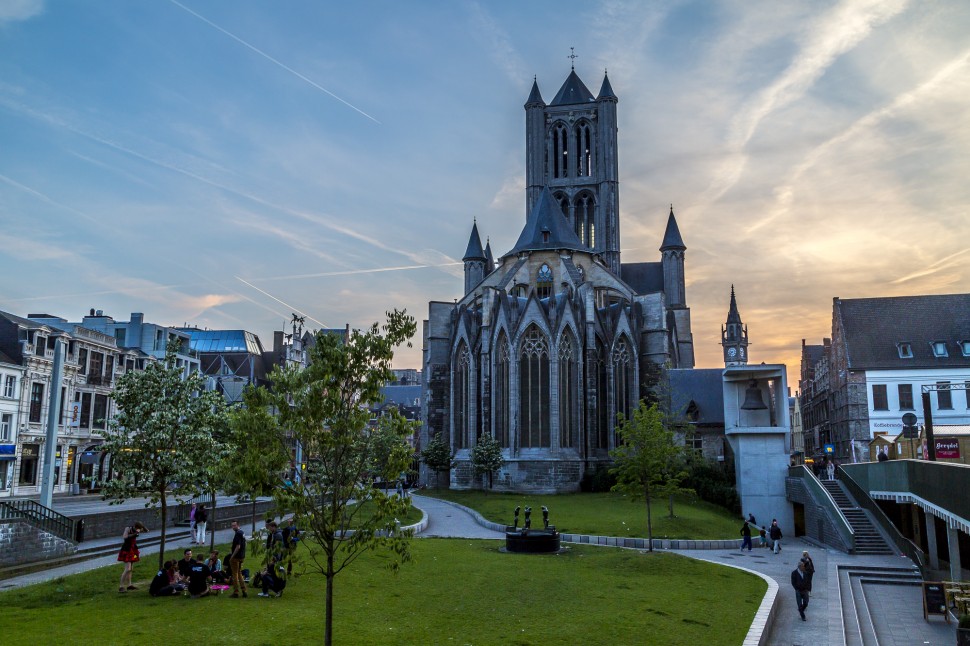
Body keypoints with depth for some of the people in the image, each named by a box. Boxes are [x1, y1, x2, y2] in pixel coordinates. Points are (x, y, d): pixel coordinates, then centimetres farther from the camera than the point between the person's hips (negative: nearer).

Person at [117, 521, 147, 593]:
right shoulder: (128, 529, -14)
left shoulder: (136, 530, 3)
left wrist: (142, 526, -8)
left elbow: (146, 530, 9)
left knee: (130, 569, 15)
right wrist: (134, 534, -33)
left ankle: (129, 585, 24)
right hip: (126, 551, -7)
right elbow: (124, 537, -30)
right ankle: (121, 586, -12)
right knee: (127, 569, -15)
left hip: (132, 551, 8)